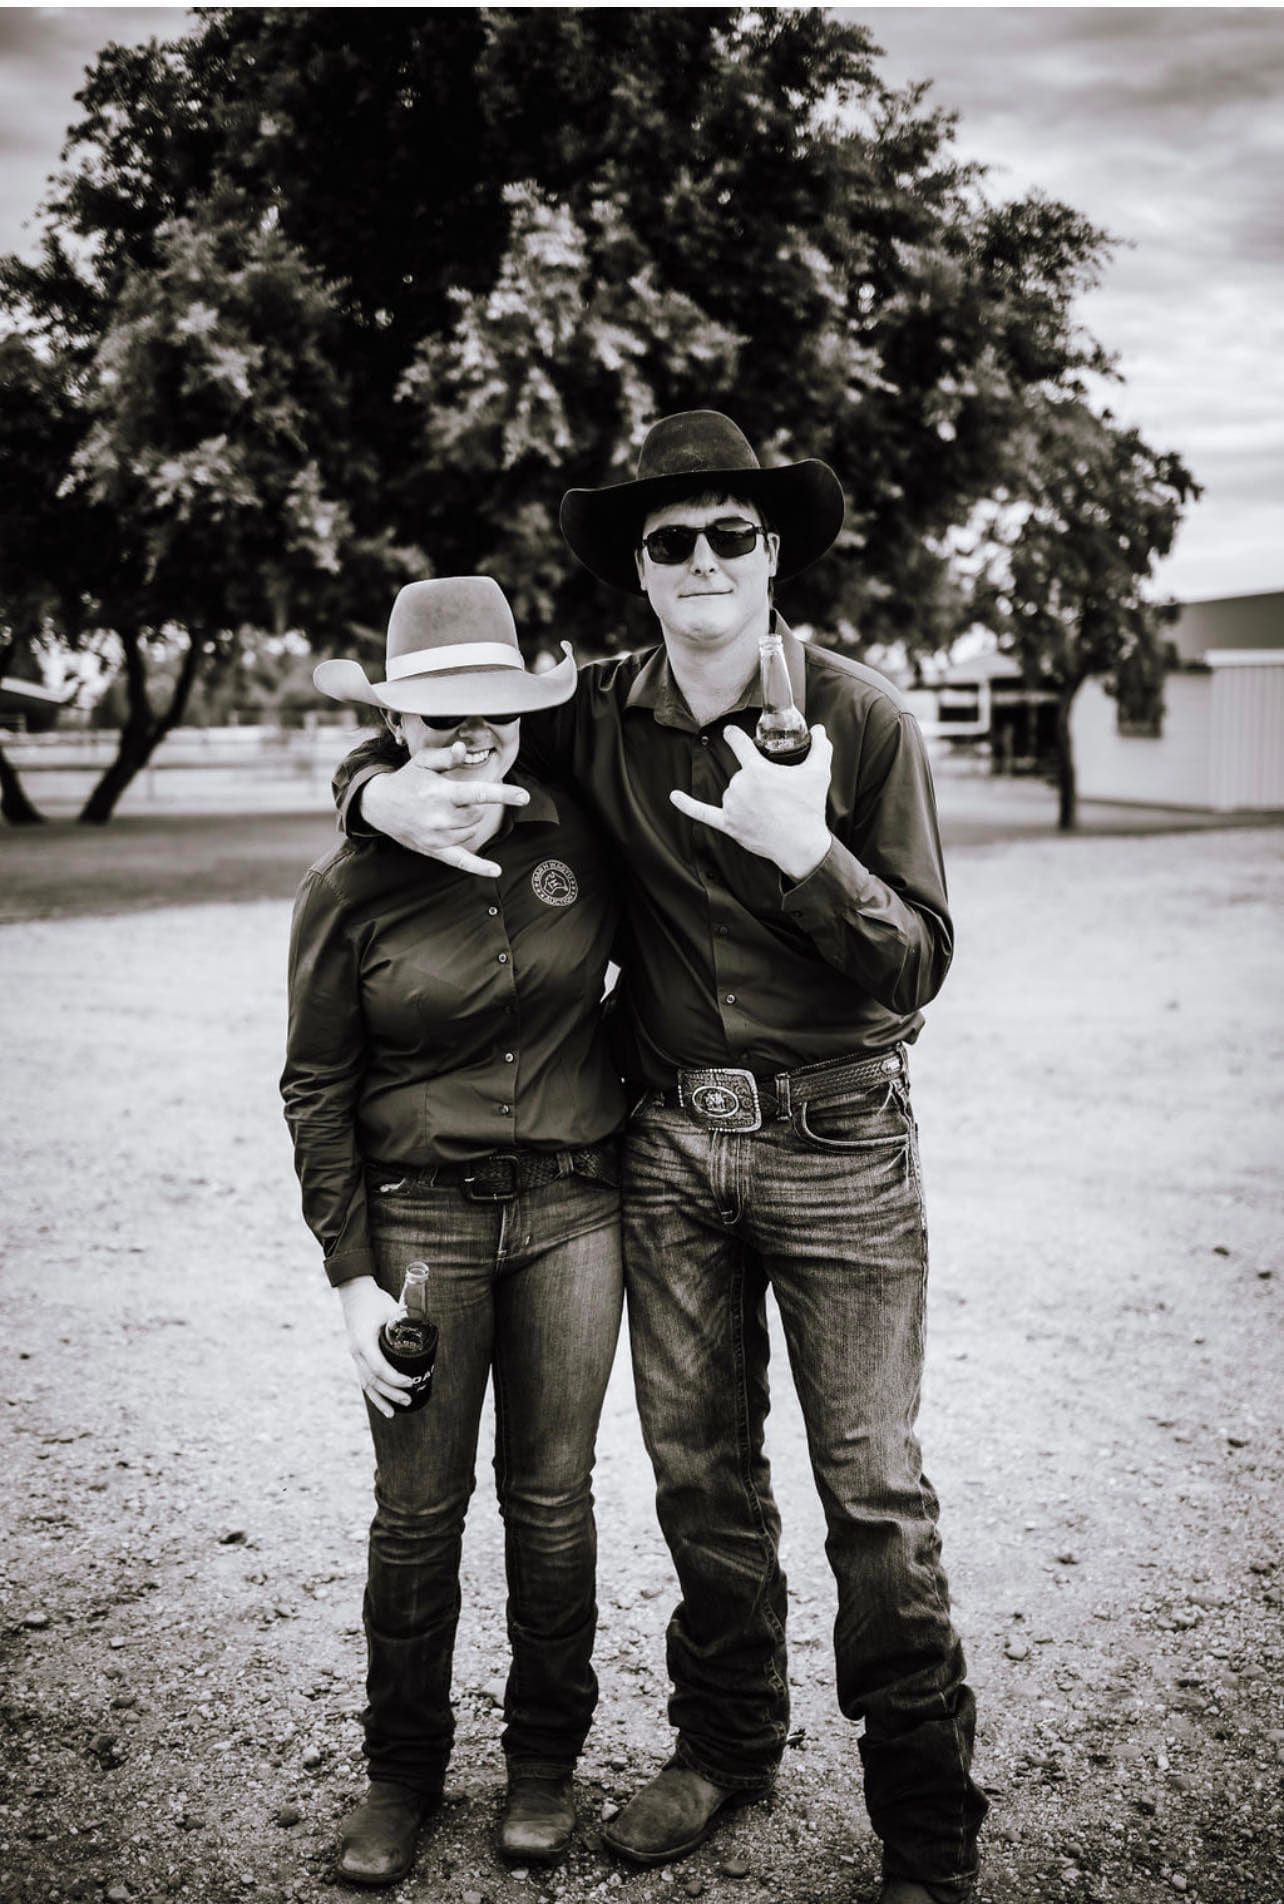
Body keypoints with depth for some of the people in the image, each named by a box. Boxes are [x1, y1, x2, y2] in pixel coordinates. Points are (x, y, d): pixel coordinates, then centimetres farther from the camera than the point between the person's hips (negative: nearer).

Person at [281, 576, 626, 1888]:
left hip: (571, 1204, 1)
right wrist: (352, 1276, -3)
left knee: (551, 1498, 9)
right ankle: (401, 1770, 26)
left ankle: (545, 1758, 29)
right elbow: (316, 1090, -1)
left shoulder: (578, 840, -2)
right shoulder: (349, 889, -6)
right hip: (419, 1213, -1)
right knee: (416, 1511, 5)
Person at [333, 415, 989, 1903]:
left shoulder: (860, 718, -8)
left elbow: (917, 963, -10)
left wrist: (809, 853, -27)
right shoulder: (597, 720, 2)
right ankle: (725, 1740, 35)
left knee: (873, 1487, 2)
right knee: (698, 1464, 15)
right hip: (669, 1139, 4)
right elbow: (396, 744, 14)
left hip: (834, 1141, -3)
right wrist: (385, 792, -10)